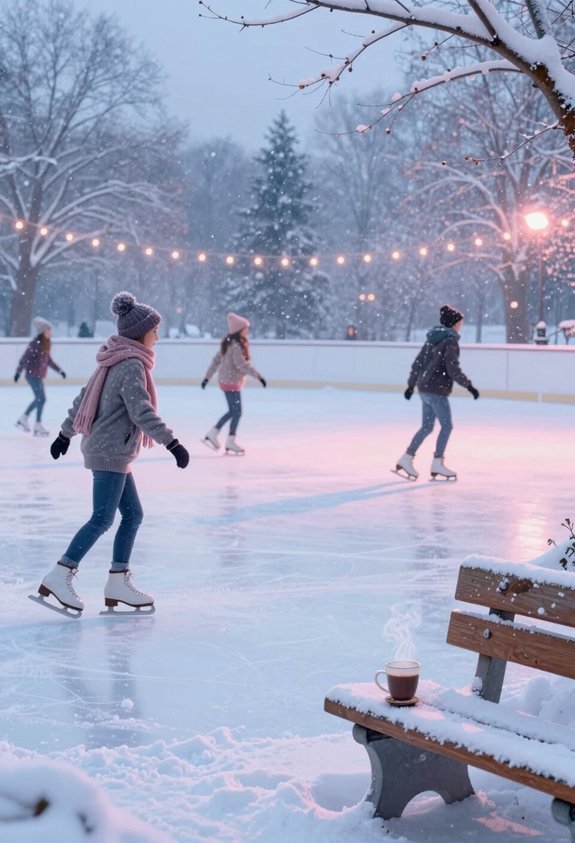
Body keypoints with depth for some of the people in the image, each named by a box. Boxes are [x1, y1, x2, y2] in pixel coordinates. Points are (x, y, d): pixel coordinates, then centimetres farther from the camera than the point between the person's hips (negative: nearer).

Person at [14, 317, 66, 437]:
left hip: (39, 376, 9)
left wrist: (59, 370, 21)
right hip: (32, 375, -9)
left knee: (39, 399, 18)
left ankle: (23, 419, 32)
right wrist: (18, 372, -23)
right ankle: (38, 426, -2)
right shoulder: (35, 343, -16)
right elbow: (25, 358, -18)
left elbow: (48, 360, 20)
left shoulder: (46, 344, 9)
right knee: (41, 398, -9)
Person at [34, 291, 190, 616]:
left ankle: (118, 583, 13)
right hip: (111, 452, -10)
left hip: (111, 452, 10)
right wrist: (172, 442, -25)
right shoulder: (132, 365, -15)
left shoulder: (117, 361, 13)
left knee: (133, 515, 11)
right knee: (102, 519, -8)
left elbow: (83, 397, 19)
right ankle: (60, 576, -6)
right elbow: (141, 412, -24)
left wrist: (65, 434, 26)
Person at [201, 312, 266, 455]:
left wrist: (208, 376, 19)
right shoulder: (236, 346, -20)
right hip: (231, 382, -10)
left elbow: (217, 360, 14)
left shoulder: (229, 343, 9)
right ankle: (230, 442, 6)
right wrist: (258, 375, -25)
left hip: (225, 380, 10)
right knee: (236, 412, -1)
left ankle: (212, 434, 21)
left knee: (233, 411, 18)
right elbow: (241, 365, -26)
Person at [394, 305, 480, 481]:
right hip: (437, 390, -8)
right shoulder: (451, 341, -13)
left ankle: (406, 459, 14)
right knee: (446, 426, 2)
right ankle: (437, 464, 4)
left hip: (424, 388, 8)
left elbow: (418, 362, 16)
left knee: (427, 427, 15)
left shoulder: (432, 339, 12)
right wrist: (469, 385, -13)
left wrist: (411, 384, 23)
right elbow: (453, 369, -19)